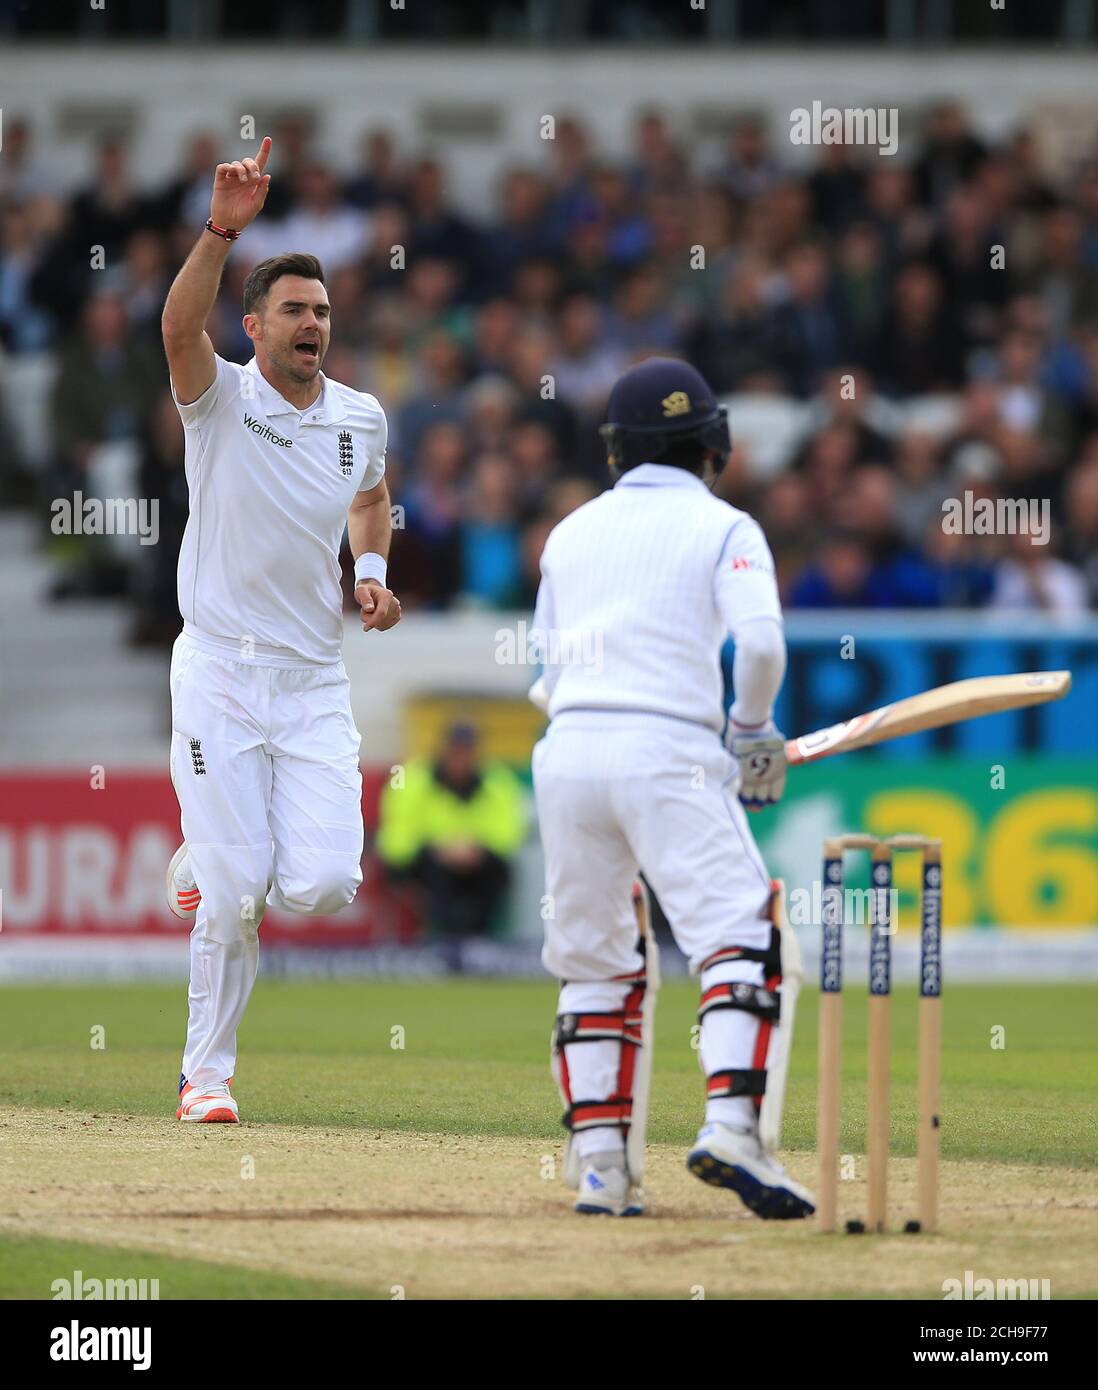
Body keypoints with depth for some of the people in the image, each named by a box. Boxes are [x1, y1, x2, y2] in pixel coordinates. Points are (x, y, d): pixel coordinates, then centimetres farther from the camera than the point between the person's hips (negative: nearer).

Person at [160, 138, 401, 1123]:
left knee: (324, 884, -9)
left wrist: (373, 573, 9)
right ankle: (207, 1073, 14)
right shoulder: (220, 399, -6)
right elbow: (179, 328, -28)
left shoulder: (361, 418, 7)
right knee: (235, 900, -5)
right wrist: (223, 230, -42)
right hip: (220, 676, -4)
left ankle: (207, 865, 25)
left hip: (315, 685, 4)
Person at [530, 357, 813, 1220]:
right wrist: (752, 731, 5)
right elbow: (760, 640, -9)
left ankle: (599, 1164, 5)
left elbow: (548, 680, 17)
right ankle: (732, 1124, -28)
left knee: (593, 964, 12)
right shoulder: (723, 528, 6)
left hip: (569, 753, 5)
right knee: (740, 941, -8)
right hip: (670, 752, -5)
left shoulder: (571, 533, 20)